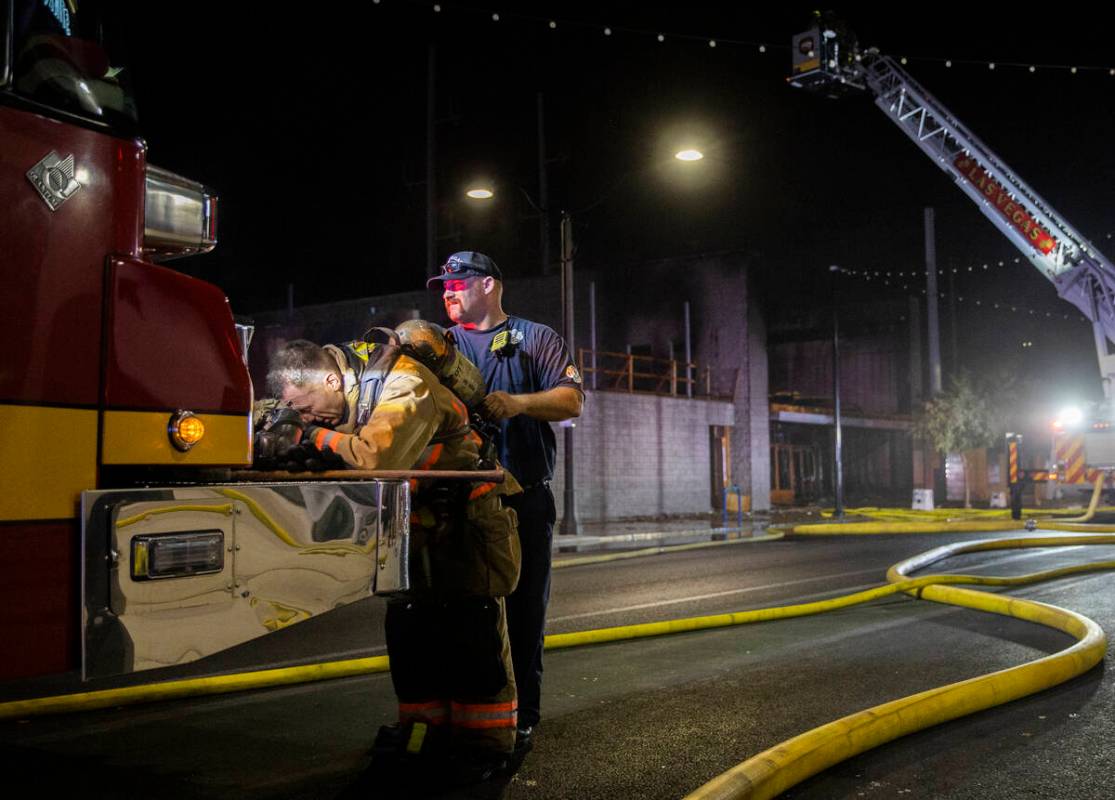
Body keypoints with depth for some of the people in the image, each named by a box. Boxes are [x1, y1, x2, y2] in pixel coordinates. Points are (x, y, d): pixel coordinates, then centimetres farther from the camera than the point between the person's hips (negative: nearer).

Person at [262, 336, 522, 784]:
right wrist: (279, 439, -17)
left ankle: (486, 745, 5)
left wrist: (316, 435, -28)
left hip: (469, 516, -8)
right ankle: (426, 732, 18)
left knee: (470, 629, -5)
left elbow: (376, 456, -42)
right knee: (407, 626, 7)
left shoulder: (404, 384, -30)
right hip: (418, 523, 8)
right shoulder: (337, 388, -4)